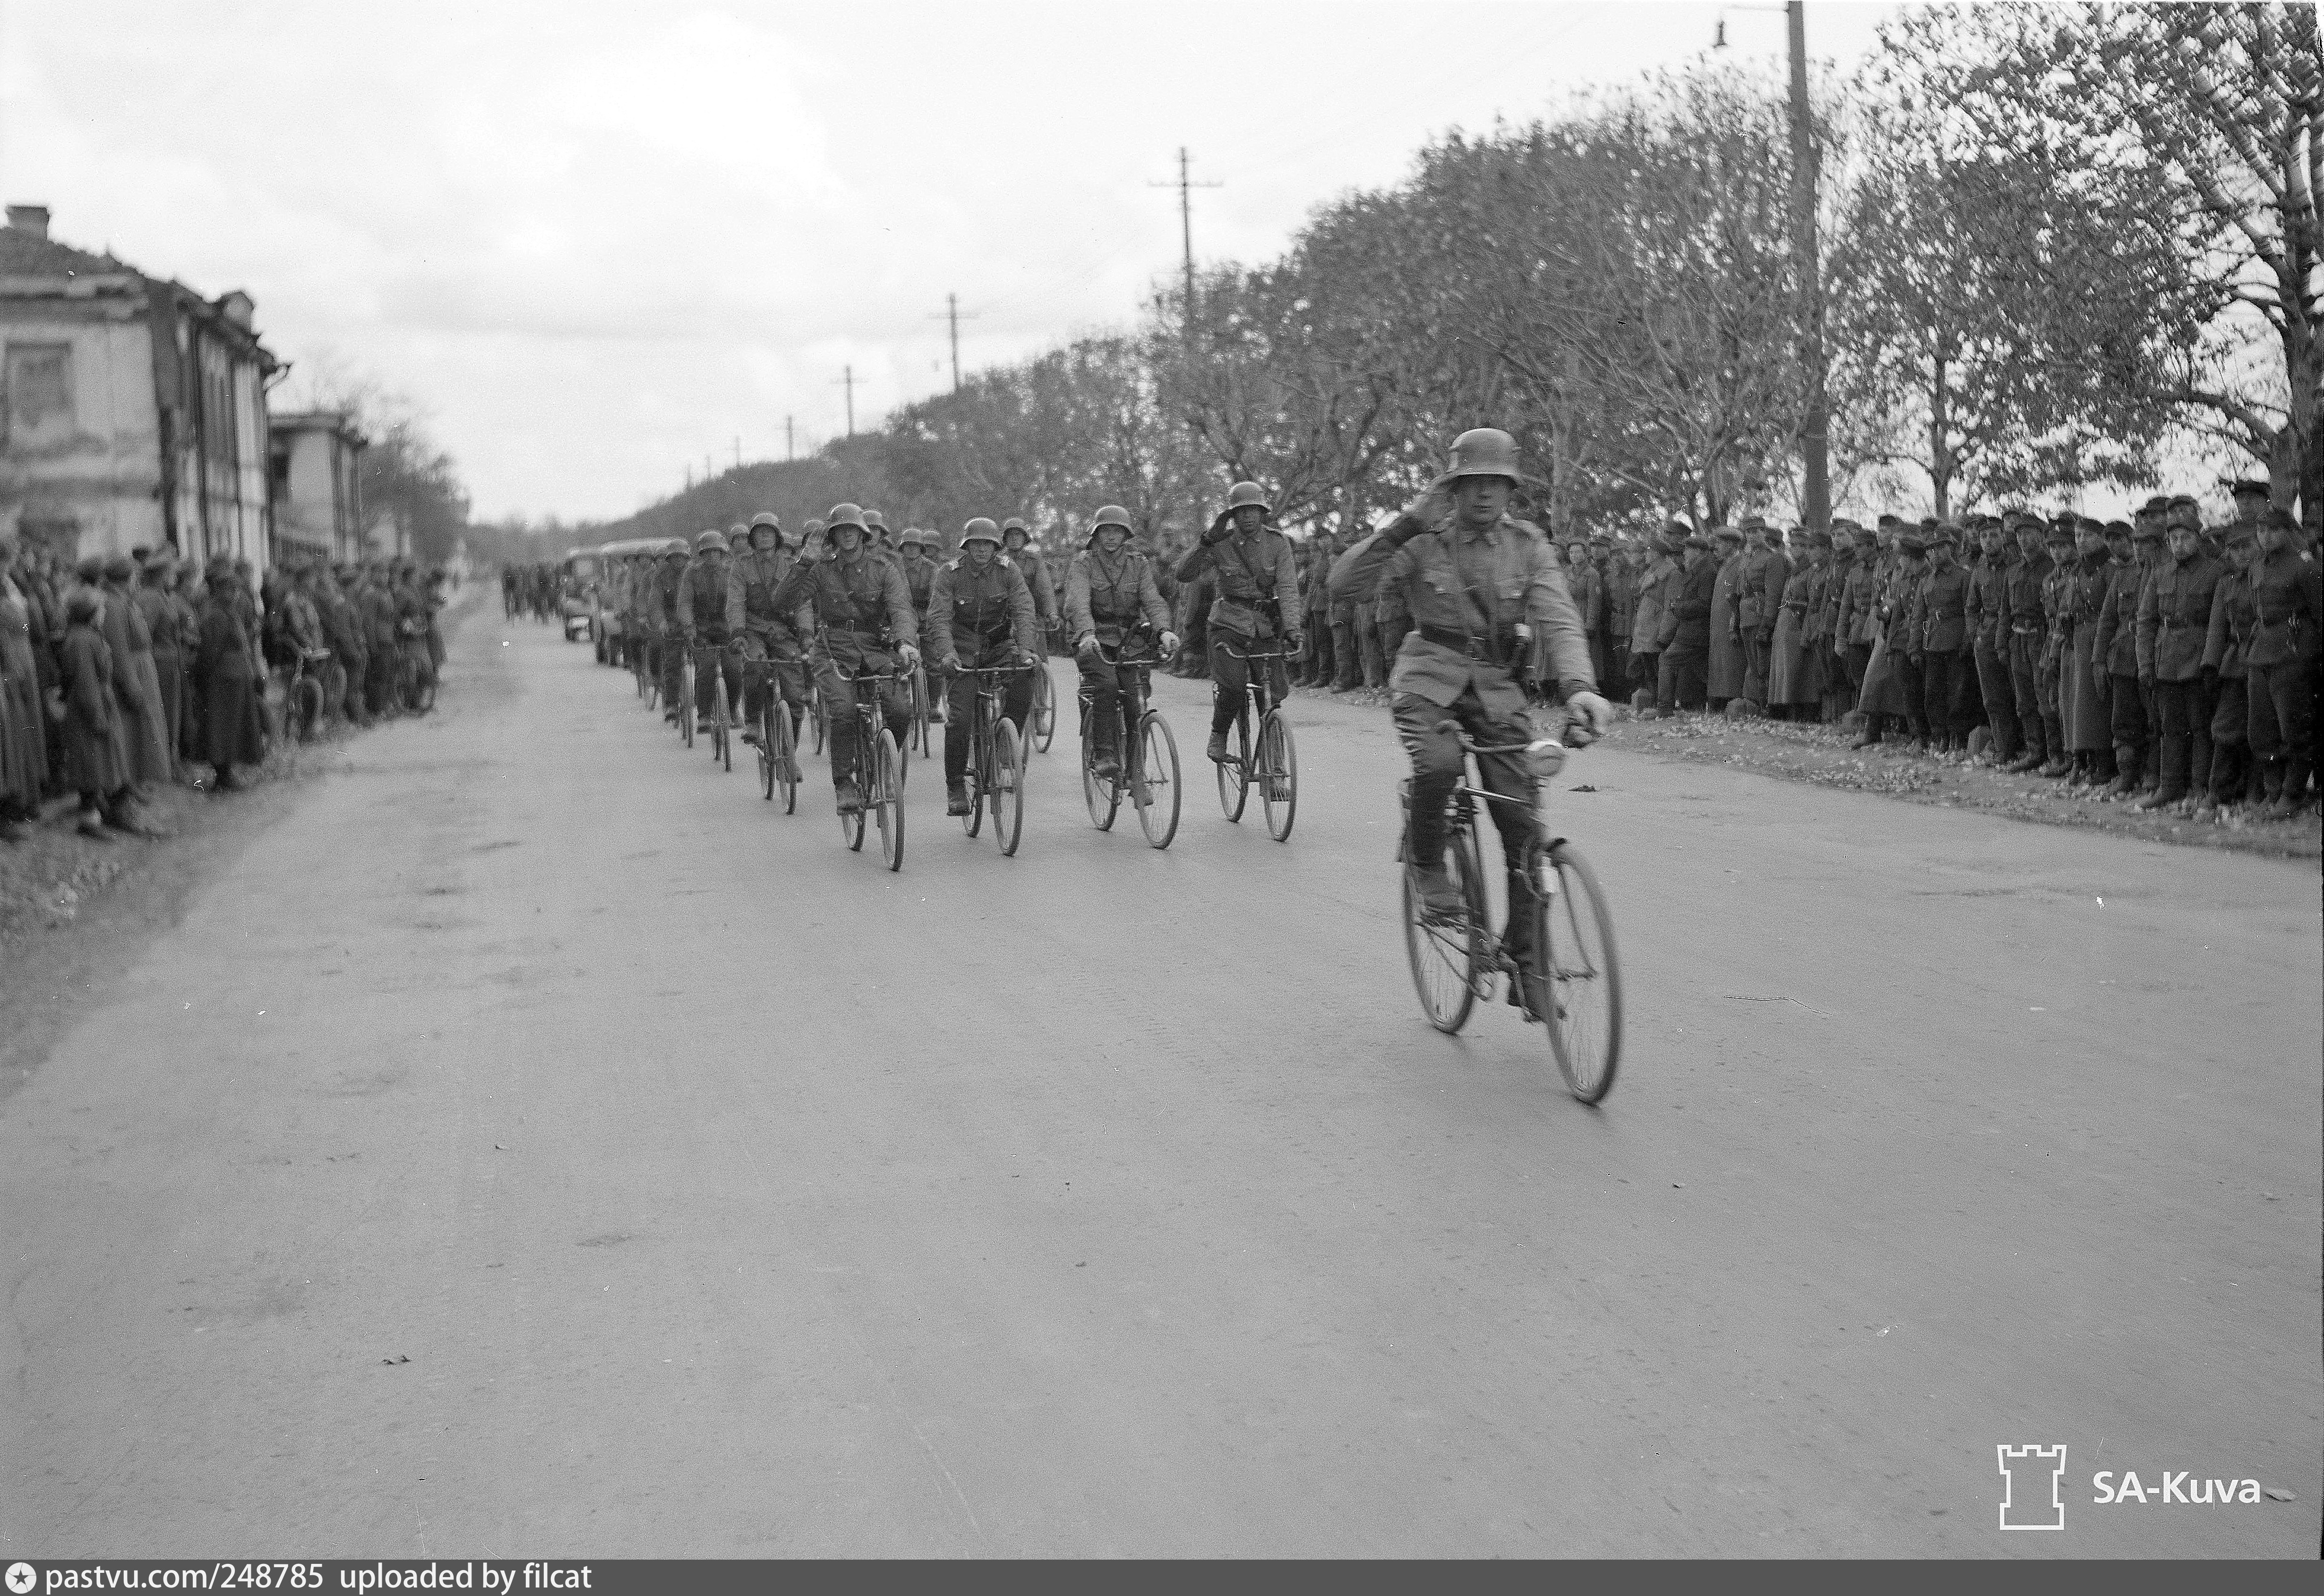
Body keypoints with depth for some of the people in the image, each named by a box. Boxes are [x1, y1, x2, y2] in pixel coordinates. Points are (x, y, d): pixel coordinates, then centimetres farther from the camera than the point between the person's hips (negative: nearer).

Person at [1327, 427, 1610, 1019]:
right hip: (1429, 679, -2)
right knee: (1438, 763, -35)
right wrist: (1405, 525, -25)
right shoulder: (1424, 542, -6)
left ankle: (1524, 960, 8)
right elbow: (1343, 582, -16)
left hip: (1496, 687, 2)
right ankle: (1428, 865, -4)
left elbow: (1559, 620, -12)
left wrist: (1580, 686, -31)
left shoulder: (1527, 545, 0)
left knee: (1523, 825, -6)